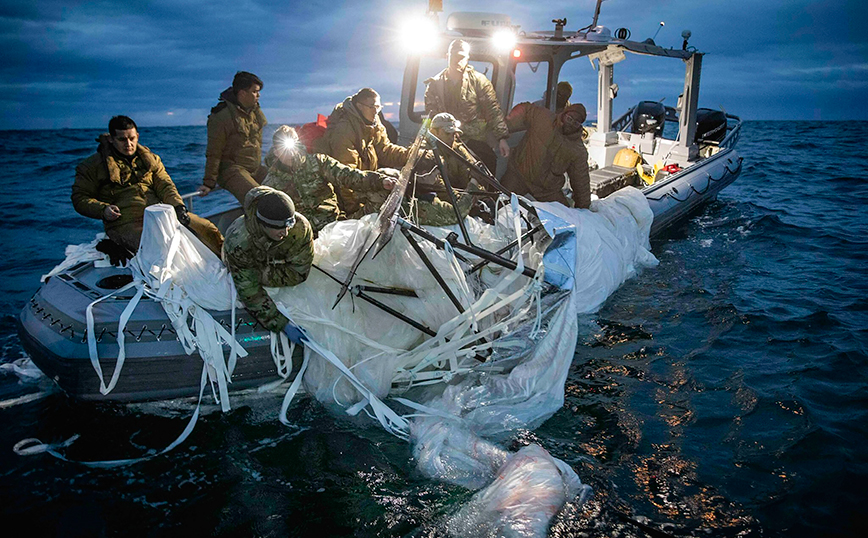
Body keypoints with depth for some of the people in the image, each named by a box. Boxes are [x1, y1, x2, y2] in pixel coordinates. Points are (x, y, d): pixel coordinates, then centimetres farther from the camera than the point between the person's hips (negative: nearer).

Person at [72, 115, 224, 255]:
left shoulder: (150, 159, 19)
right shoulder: (93, 165, 7)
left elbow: (165, 185, 10)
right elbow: (80, 198, 8)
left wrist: (178, 206, -11)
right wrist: (103, 210, -13)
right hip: (126, 223, -4)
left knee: (207, 229, -9)